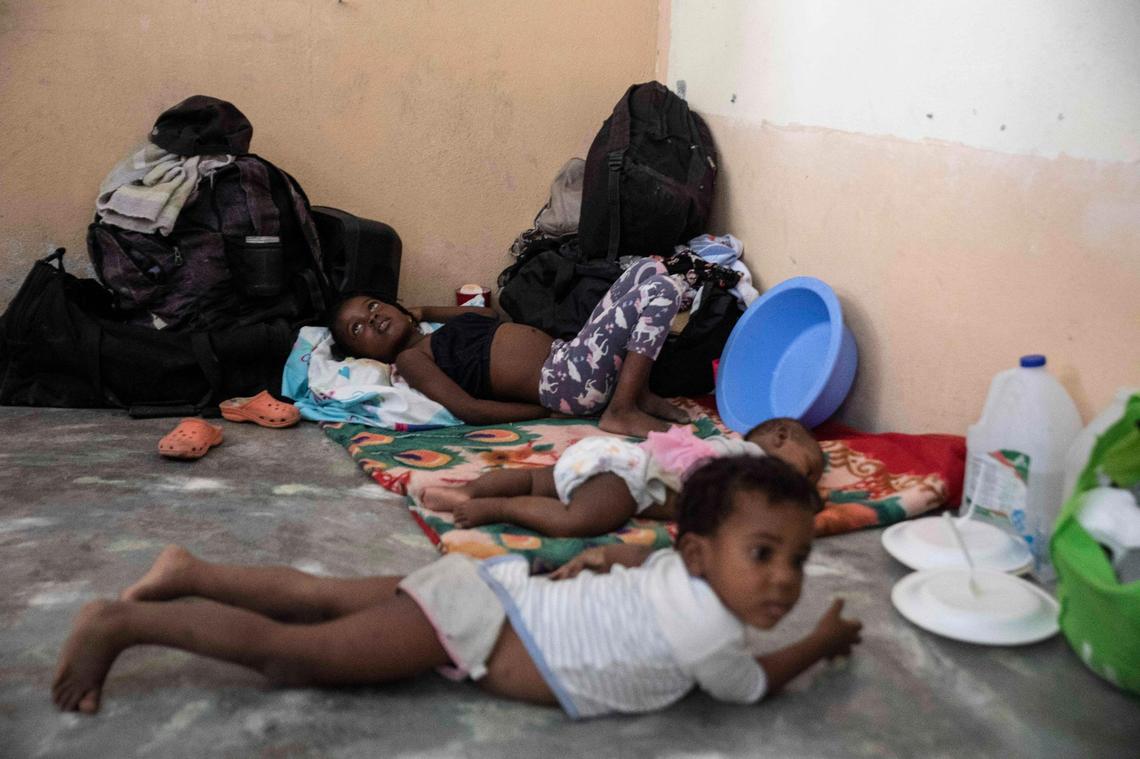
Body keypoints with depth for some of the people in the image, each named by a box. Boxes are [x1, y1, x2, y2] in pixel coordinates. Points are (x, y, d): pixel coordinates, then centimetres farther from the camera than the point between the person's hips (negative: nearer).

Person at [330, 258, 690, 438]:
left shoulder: (440, 334, 23)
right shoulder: (409, 359, -2)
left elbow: (490, 314, 43)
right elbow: (466, 409, -14)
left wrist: (423, 311, 34)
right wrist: (549, 411, -14)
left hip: (568, 353, 9)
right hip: (564, 379, -9)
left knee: (648, 268, 8)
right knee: (661, 289, -16)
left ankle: (639, 393, 2)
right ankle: (622, 411, -16)